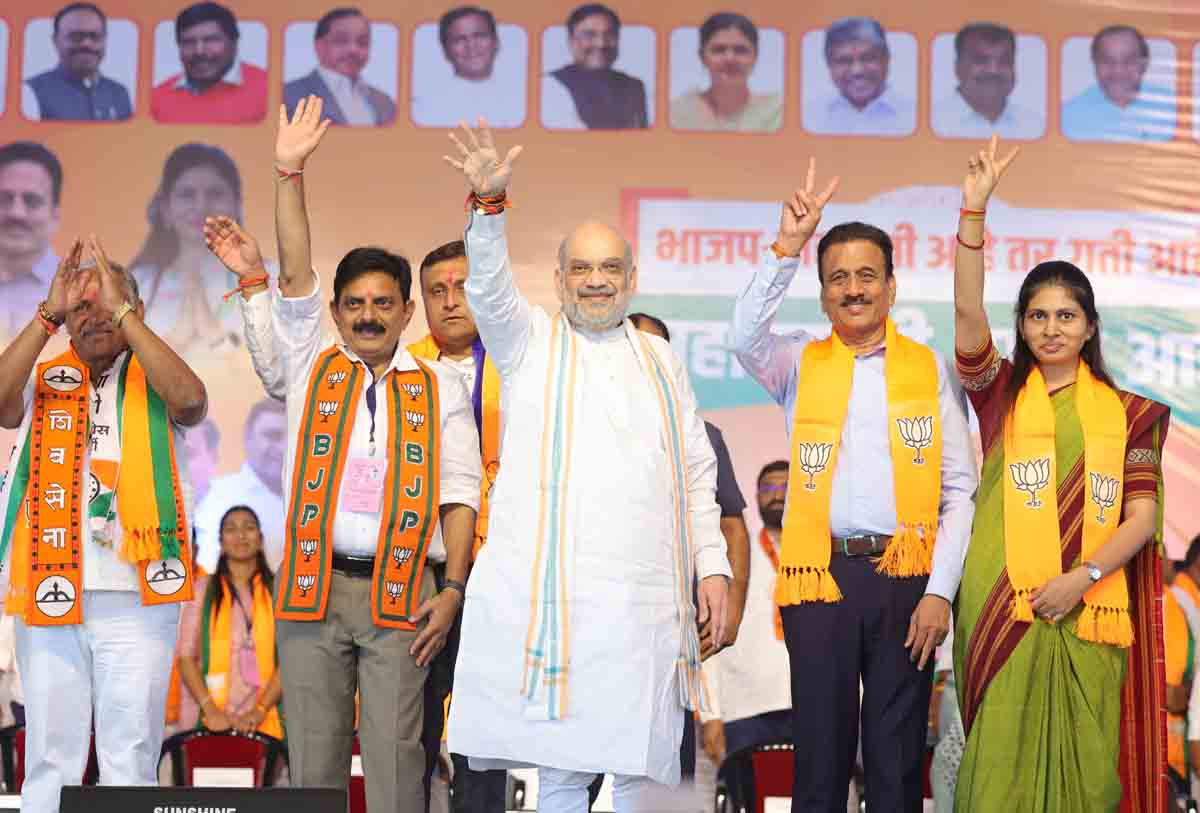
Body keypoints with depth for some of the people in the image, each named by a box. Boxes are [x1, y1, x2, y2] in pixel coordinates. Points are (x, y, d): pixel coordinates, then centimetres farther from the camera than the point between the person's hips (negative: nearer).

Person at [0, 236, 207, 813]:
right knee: (50, 759, 5)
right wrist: (48, 314, -11)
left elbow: (190, 397, -15)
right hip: (48, 593, 2)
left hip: (137, 598, -1)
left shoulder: (155, 383, 8)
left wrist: (122, 312, -13)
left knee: (132, 760, 1)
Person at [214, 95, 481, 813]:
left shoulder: (439, 387, 9)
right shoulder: (314, 367, 12)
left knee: (396, 755, -5)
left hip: (399, 591, -1)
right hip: (313, 585, 2)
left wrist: (453, 588, -6)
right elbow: (296, 276, 1)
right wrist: (290, 172, -9)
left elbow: (459, 494, 5)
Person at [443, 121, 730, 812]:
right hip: (553, 593, -2)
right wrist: (489, 204, -26)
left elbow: (698, 472, 19)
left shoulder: (661, 358, 19)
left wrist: (713, 566, 10)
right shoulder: (530, 341, 11)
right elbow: (489, 288, -9)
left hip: (647, 599, 3)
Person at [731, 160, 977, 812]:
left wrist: (940, 591, -4)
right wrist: (787, 247, -21)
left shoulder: (930, 371, 9)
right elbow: (746, 336, -12)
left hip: (906, 578, 0)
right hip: (821, 577, 0)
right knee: (820, 756, 2)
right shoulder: (801, 365, 10)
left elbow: (960, 488, 5)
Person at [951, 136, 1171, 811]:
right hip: (1004, 608, -1)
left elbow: (1142, 516, 5)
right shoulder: (1002, 395, 10)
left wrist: (1083, 574, -11)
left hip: (1090, 612, 1)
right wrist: (975, 206, -13)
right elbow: (967, 311, -5)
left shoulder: (1126, 413, 12)